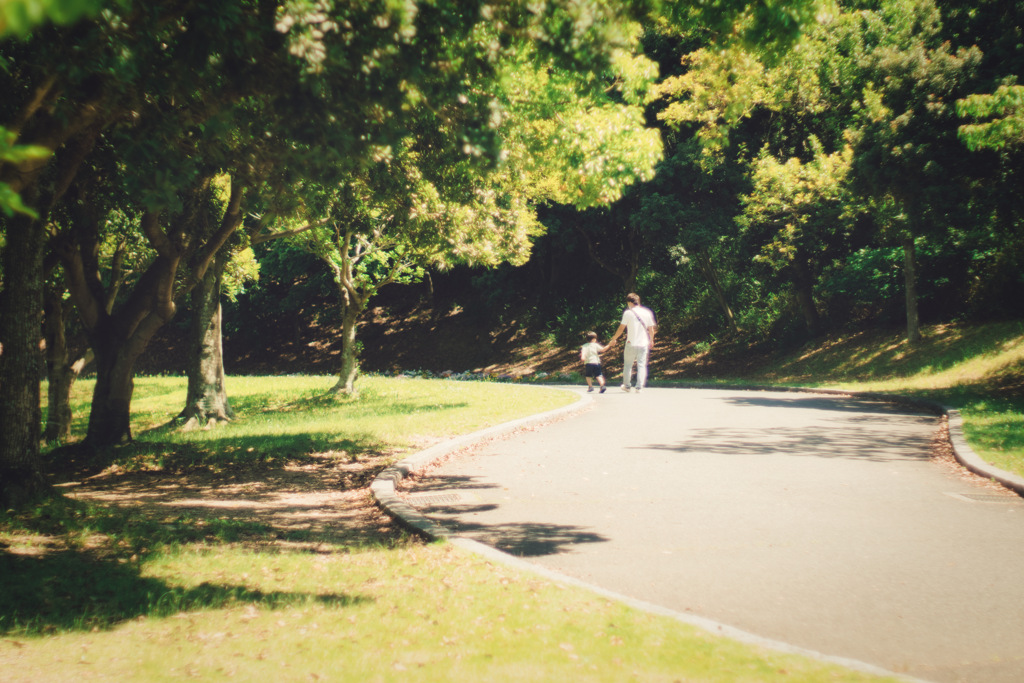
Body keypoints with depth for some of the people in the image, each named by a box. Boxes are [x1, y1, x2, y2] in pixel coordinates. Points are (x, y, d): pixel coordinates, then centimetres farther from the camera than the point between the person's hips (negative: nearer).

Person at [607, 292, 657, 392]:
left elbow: (621, 329, -4)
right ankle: (639, 387, -1)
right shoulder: (647, 313, 4)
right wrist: (651, 340, 25)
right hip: (643, 344, 2)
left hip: (631, 344, -2)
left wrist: (613, 339, 9)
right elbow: (651, 329, 9)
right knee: (641, 365, 5)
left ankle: (626, 385, 18)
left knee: (628, 365, 11)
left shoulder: (628, 313, -5)